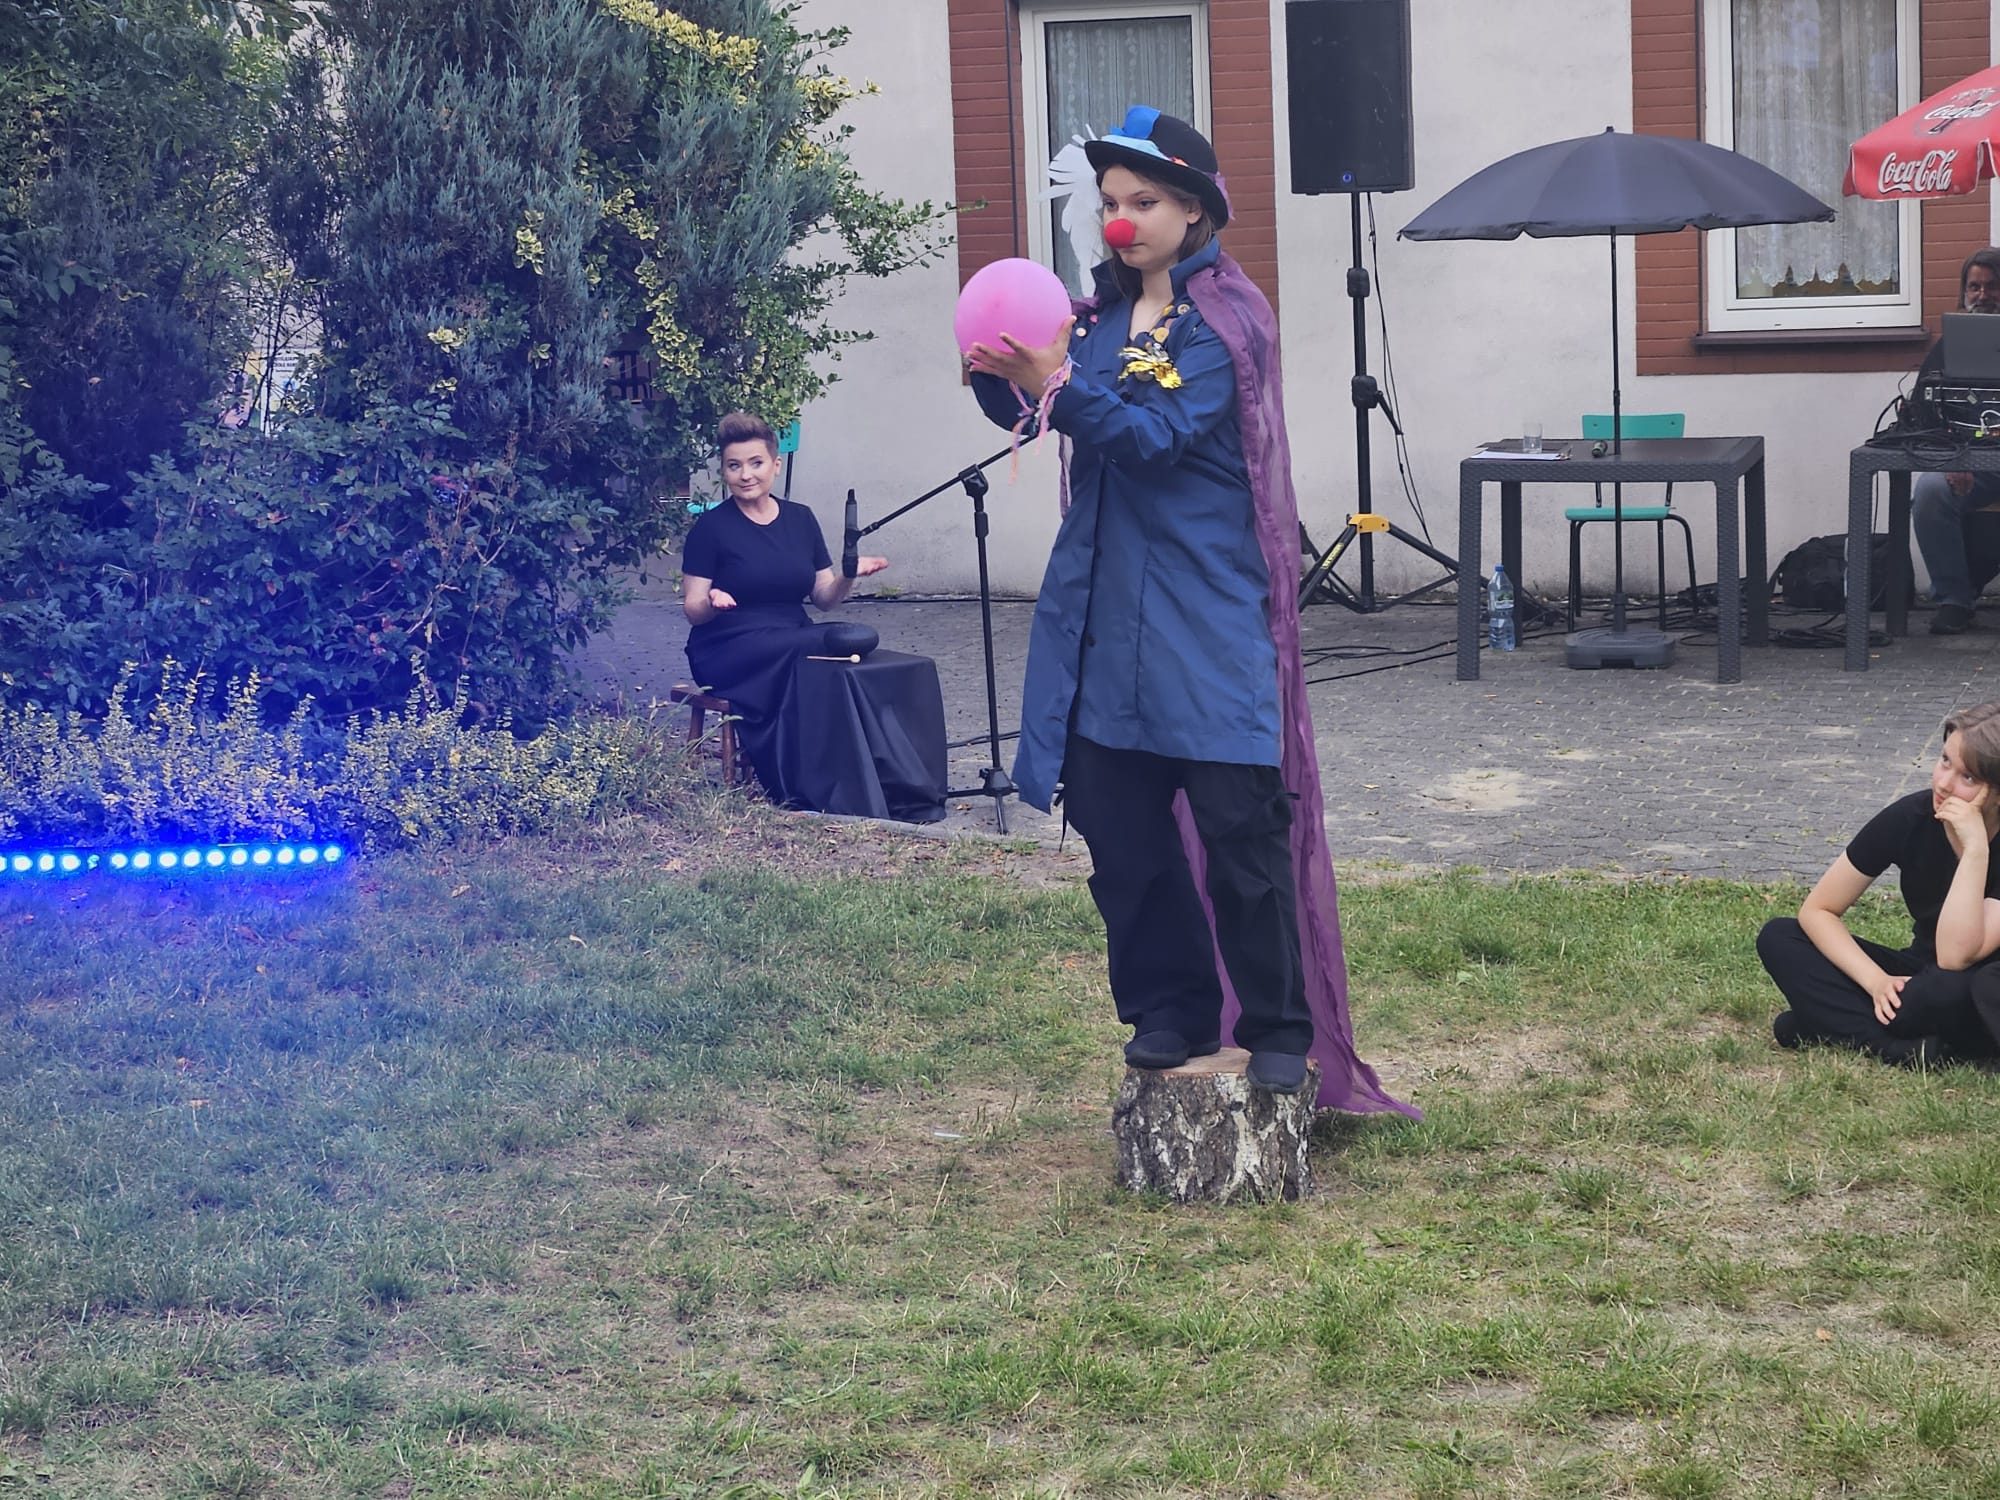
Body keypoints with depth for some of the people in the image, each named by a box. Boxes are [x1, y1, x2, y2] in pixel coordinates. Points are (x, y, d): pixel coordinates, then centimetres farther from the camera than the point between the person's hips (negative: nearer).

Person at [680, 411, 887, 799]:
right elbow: (692, 610, -4)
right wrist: (713, 602, -26)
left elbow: (824, 598, 14)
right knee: (809, 652, -33)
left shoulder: (800, 520, 11)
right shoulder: (712, 527, -2)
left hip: (794, 640, 5)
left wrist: (848, 576, -6)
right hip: (728, 650, -5)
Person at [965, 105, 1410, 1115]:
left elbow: (1159, 434, -19)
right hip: (1107, 605, 6)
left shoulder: (1225, 320, -6)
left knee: (1239, 819, -7)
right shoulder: (1104, 313, 13)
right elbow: (1037, 417, 9)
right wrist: (998, 377, -11)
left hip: (1205, 606, -6)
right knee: (1116, 816, 5)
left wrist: (1057, 384, -29)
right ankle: (1172, 1010, 17)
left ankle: (1280, 1029, 1)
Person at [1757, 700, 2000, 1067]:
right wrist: (1876, 980, -22)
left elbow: (1955, 957, -33)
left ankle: (1840, 1024, -17)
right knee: (1778, 937, -12)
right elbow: (1817, 911, -7)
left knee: (1948, 989, -41)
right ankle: (1903, 1048, -26)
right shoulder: (1910, 817, -12)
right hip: (1918, 978, 6)